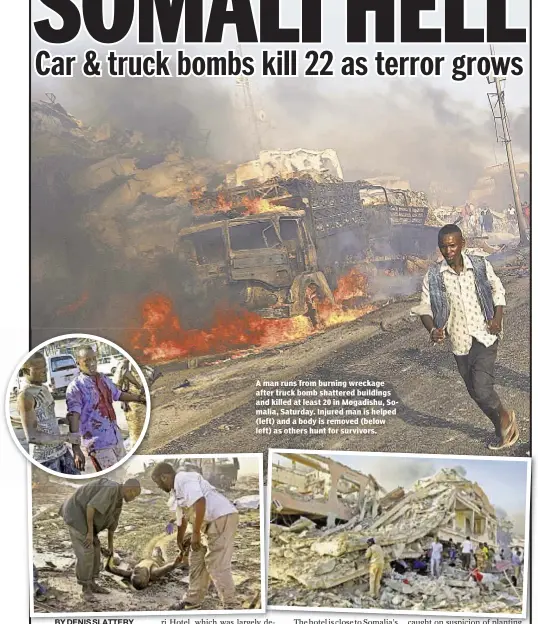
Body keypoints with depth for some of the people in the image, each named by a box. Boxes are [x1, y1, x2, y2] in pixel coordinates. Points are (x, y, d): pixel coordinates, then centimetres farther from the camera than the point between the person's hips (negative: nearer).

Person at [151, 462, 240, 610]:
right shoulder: (177, 491, 19)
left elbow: (200, 502, -26)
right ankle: (193, 601, 26)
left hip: (223, 517, -11)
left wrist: (196, 533, -21)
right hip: (211, 522, 11)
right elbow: (182, 520, 30)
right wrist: (179, 544, 39)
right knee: (196, 559, 15)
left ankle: (231, 606, -3)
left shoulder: (184, 479, -12)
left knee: (216, 565, -10)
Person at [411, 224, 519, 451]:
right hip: (460, 341, 3)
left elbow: (497, 290, 9)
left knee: (481, 387, -15)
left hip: (485, 336, -2)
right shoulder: (433, 276, -7)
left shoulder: (481, 266, -6)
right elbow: (425, 308, -3)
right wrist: (433, 330, -22)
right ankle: (502, 430, 36)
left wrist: (498, 318, -5)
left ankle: (505, 416, 17)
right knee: (475, 392, 12)